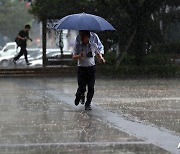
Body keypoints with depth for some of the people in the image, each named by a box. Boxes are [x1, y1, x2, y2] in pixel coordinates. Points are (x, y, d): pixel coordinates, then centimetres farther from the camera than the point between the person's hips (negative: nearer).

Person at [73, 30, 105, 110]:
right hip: (81, 68, -1)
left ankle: (88, 104, 11)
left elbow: (98, 54, 16)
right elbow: (74, 57, -5)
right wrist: (79, 56, -27)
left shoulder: (93, 45, 3)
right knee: (82, 87, -7)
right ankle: (78, 96, 26)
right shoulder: (77, 46, 0)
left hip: (91, 68, 1)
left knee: (91, 87, -3)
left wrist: (101, 59, -5)